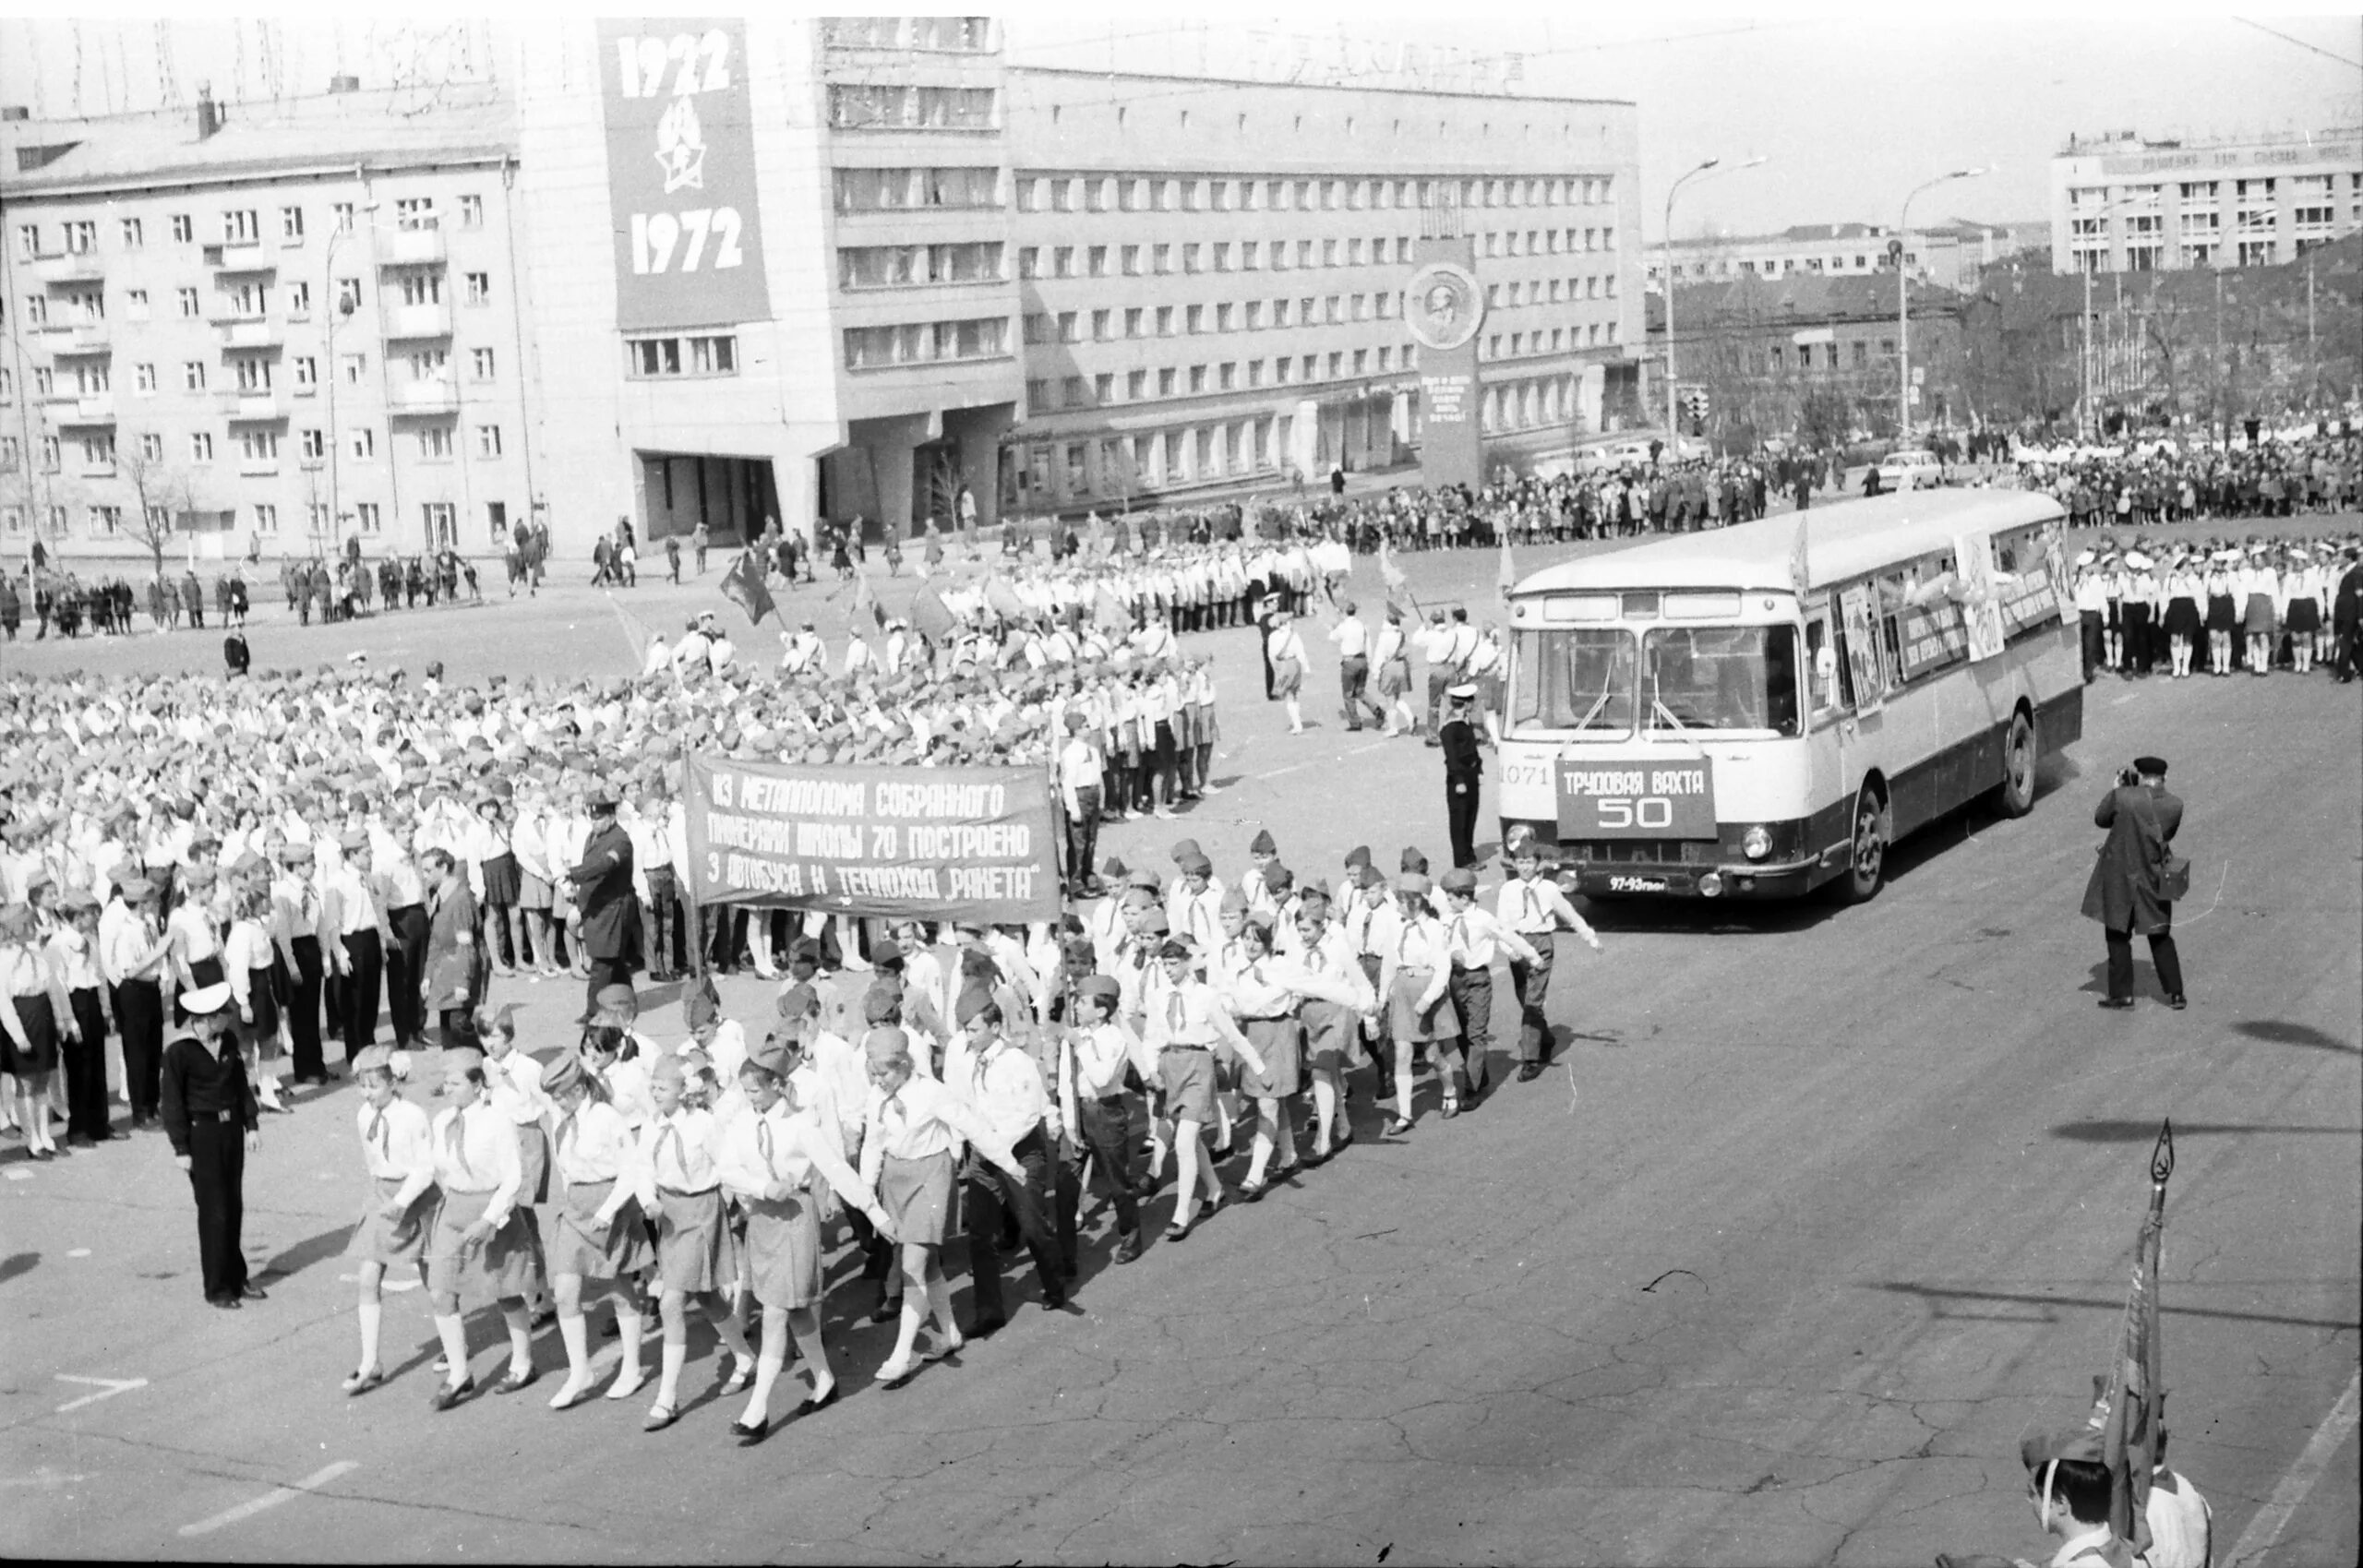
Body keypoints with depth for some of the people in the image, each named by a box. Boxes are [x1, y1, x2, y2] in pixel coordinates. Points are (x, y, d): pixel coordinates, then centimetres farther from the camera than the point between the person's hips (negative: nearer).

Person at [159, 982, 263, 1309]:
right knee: (214, 1211, -2)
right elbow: (173, 1103, -11)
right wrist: (181, 1148, -11)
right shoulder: (179, 1052, -14)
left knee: (234, 1206, 14)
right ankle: (216, 1288, 9)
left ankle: (236, 1277, 27)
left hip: (230, 1129, 6)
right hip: (202, 1133, -6)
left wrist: (251, 1124, 9)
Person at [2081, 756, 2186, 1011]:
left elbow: (2100, 819, -2)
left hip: (2120, 878, -3)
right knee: (2161, 937, 16)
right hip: (2154, 880, 3)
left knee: (2119, 936, 11)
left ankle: (2122, 994, 14)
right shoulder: (2174, 806, -9)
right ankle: (2175, 994, 18)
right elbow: (2167, 835, 7)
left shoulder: (2121, 797, -18)